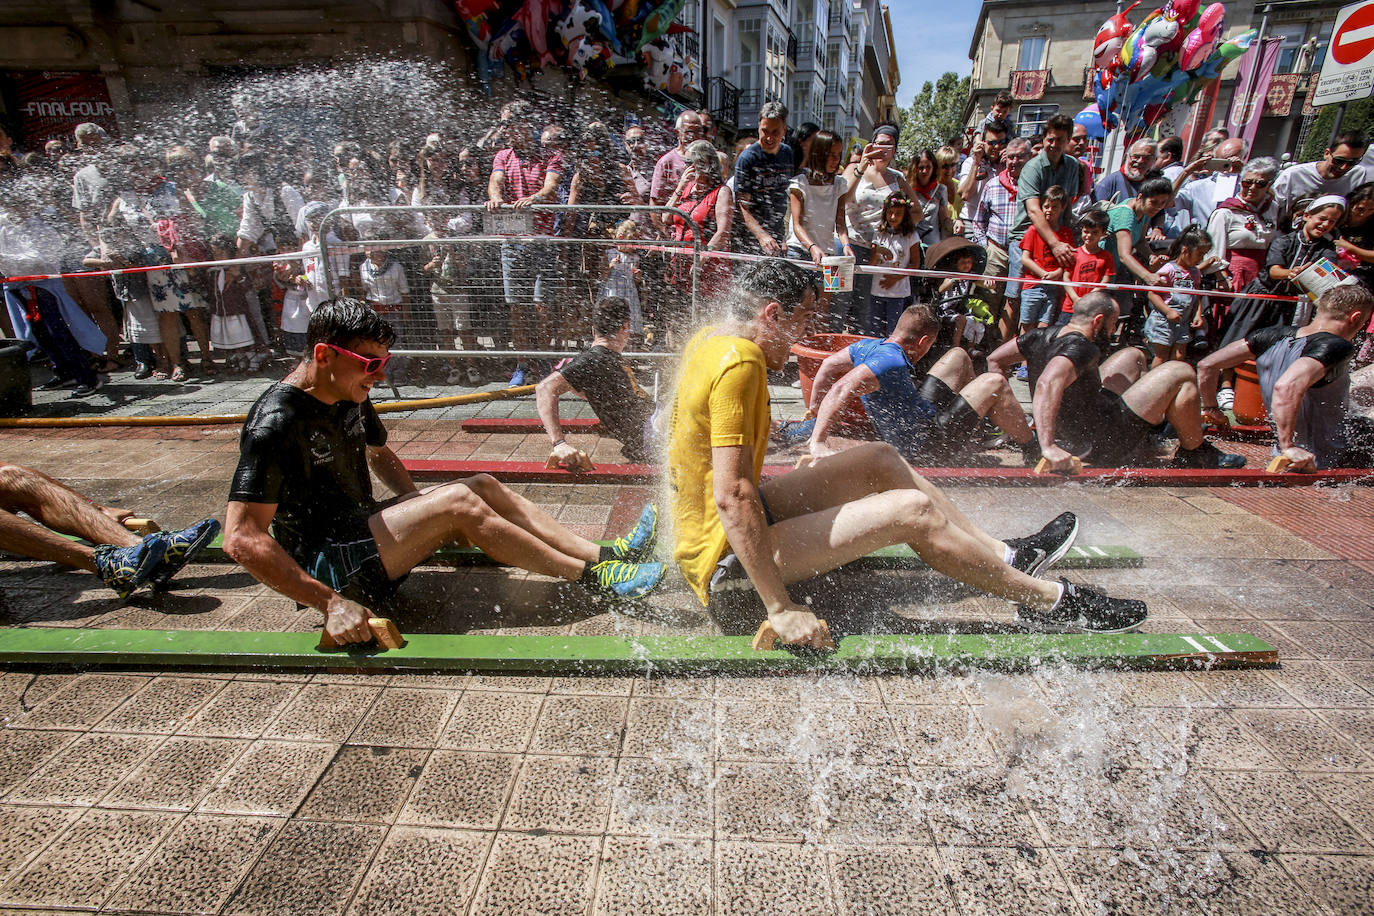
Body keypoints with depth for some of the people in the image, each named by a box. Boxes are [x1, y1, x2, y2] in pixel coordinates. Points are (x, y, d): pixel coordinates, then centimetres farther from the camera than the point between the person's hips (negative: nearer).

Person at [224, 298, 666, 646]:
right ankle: (592, 576, -18)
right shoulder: (276, 423, -23)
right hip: (325, 566, -9)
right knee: (458, 502, -25)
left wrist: (421, 514, 11)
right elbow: (242, 539, -27)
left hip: (363, 531, 9)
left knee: (482, 486, -4)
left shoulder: (350, 396, 4)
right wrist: (331, 603, -30)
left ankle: (605, 555, -10)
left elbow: (379, 453, 24)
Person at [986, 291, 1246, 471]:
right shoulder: (1082, 348, -27)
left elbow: (995, 360, 5)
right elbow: (1047, 384, -46)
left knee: (1133, 356, 23)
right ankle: (1195, 453, 12)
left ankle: (1160, 423, 40)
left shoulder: (1043, 335, -3)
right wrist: (1048, 447, -52)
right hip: (1105, 446, -9)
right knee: (1181, 373, -6)